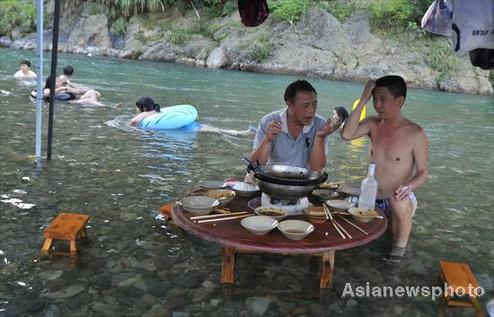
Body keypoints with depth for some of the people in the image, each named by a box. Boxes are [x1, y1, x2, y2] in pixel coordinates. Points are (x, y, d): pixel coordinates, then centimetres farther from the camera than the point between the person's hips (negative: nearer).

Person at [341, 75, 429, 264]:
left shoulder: (415, 133, -13)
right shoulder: (373, 124, -2)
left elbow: (423, 173, -9)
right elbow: (347, 135, -21)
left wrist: (408, 187, -31)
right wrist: (363, 100, -21)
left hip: (398, 197, -4)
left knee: (400, 205, -36)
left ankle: (400, 247, -5)